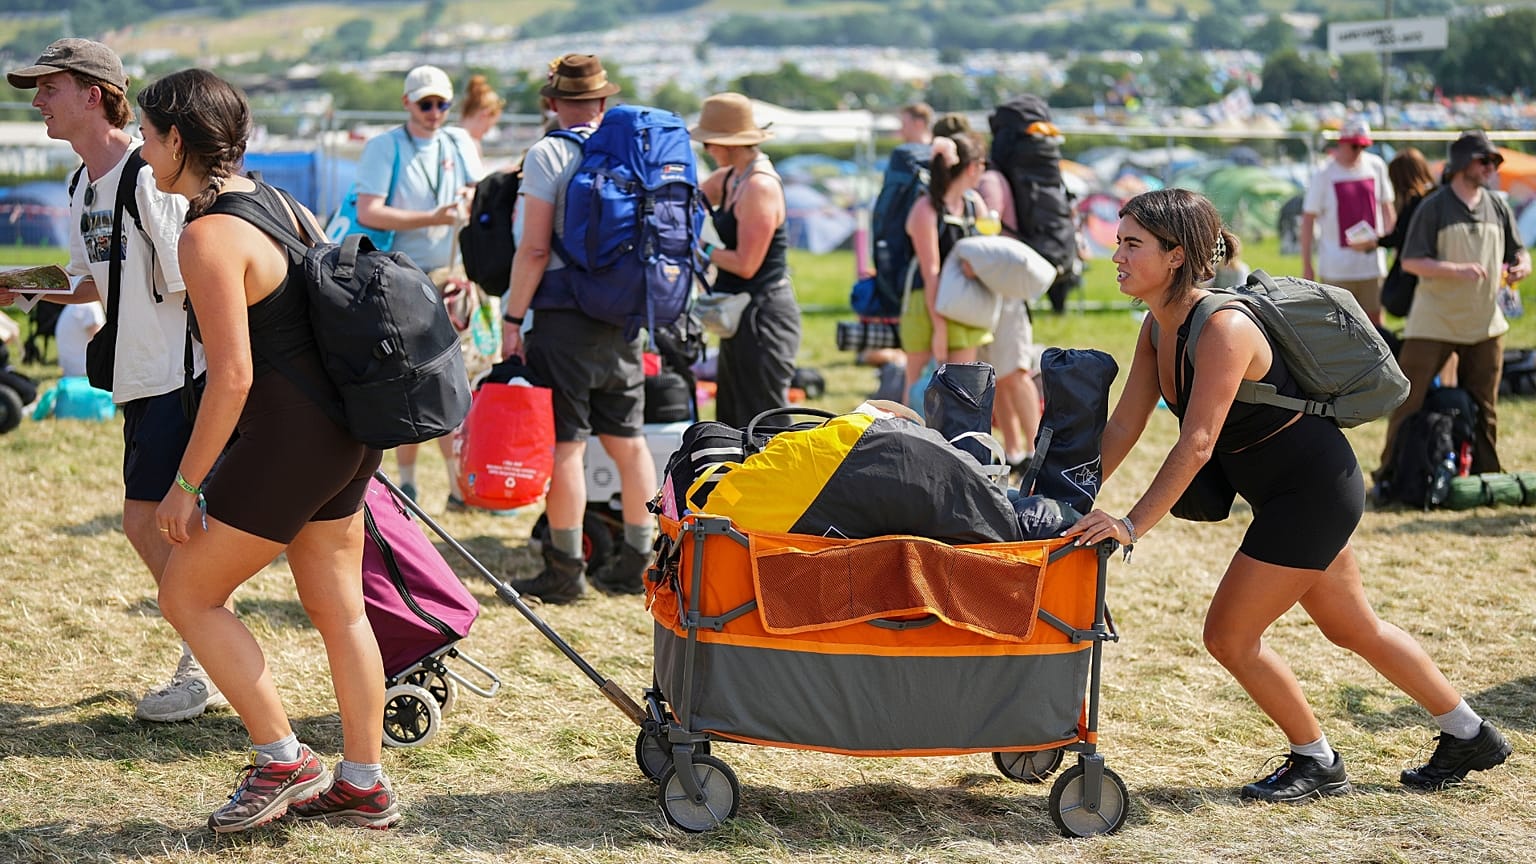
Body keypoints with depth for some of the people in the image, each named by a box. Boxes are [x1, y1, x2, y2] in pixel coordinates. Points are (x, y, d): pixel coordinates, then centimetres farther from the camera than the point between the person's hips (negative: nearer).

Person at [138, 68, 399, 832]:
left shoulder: (208, 237, -17)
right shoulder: (279, 204, 11)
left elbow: (232, 376, -22)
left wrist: (186, 483, -14)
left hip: (289, 438, -9)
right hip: (346, 429, 9)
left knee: (187, 593, 5)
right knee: (336, 606, 15)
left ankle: (283, 762, 8)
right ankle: (364, 786, 23)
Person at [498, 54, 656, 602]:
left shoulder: (548, 154, -8)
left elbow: (534, 250, -13)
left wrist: (512, 319, -7)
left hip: (564, 319, -6)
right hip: (623, 321, 6)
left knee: (564, 443, -2)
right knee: (628, 439, 12)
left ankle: (565, 570, 0)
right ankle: (636, 563, 18)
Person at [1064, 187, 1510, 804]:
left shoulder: (1223, 327, -27)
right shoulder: (1157, 328, 0)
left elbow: (1196, 444, -33)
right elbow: (1123, 428, 1)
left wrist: (1132, 525, -37)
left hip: (1314, 491, -9)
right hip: (1303, 493, 9)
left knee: (1230, 636, -5)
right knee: (1351, 627, 21)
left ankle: (1317, 763, 15)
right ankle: (1469, 737, 37)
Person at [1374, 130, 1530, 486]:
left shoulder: (1498, 206, 8)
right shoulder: (1434, 206, -8)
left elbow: (1518, 252, 15)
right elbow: (1410, 261, -13)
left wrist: (1521, 267, -10)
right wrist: (1458, 271, -26)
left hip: (1485, 324, 5)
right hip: (1433, 323, -5)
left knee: (1484, 407, 11)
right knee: (1409, 401, -3)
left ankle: (1486, 474, 21)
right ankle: (1389, 473, 6)